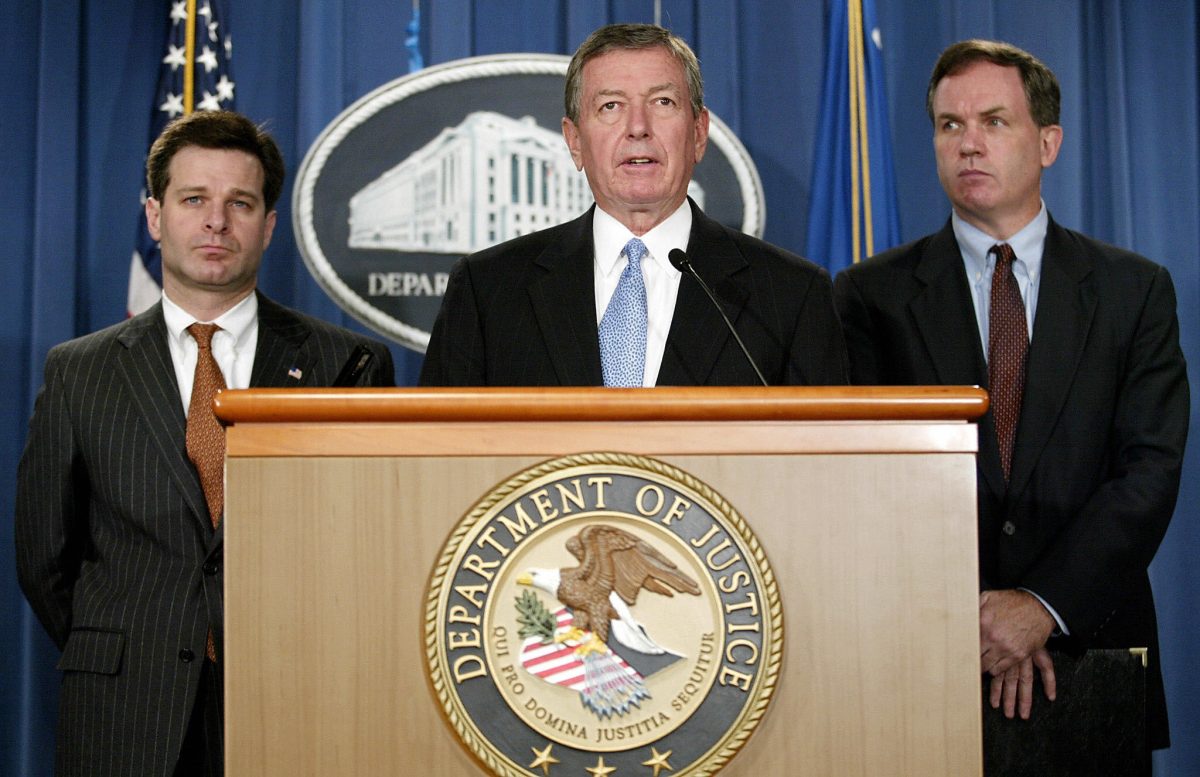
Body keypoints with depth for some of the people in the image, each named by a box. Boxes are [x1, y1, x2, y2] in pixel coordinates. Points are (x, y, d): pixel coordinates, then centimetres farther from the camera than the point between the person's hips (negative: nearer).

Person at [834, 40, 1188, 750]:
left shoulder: (1136, 290, 4)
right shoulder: (873, 295, 1)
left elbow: (1150, 467, -5)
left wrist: (1044, 603, -17)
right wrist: (973, 619, -16)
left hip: (1092, 639, 1)